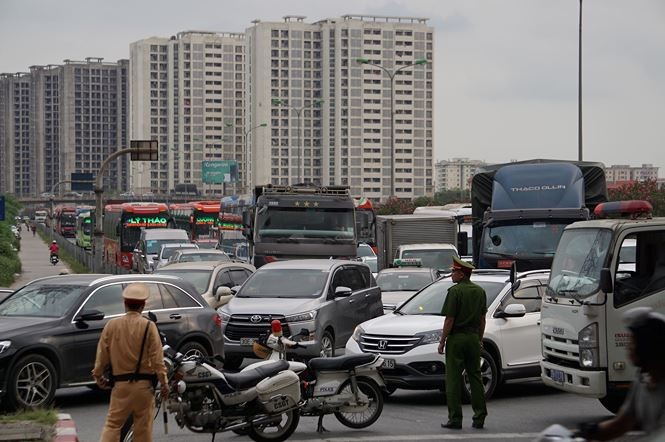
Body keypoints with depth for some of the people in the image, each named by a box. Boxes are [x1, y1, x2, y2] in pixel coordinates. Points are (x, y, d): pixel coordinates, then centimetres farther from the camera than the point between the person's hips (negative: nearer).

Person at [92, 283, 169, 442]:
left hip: (121, 384, 1)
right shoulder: (149, 326, -7)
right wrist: (164, 382, -1)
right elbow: (157, 358, -8)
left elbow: (102, 354, 4)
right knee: (143, 427, 6)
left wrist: (98, 375, 18)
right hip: (144, 385, -1)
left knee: (113, 424, 4)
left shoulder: (112, 325, -1)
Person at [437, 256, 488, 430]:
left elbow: (449, 319, -13)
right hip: (473, 338, 6)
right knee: (475, 377, 10)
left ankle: (455, 419, -2)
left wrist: (442, 341, -7)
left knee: (453, 379, -1)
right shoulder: (480, 291, 8)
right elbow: (482, 319, 13)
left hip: (456, 338, -6)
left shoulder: (455, 291, -12)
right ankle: (479, 417, 9)